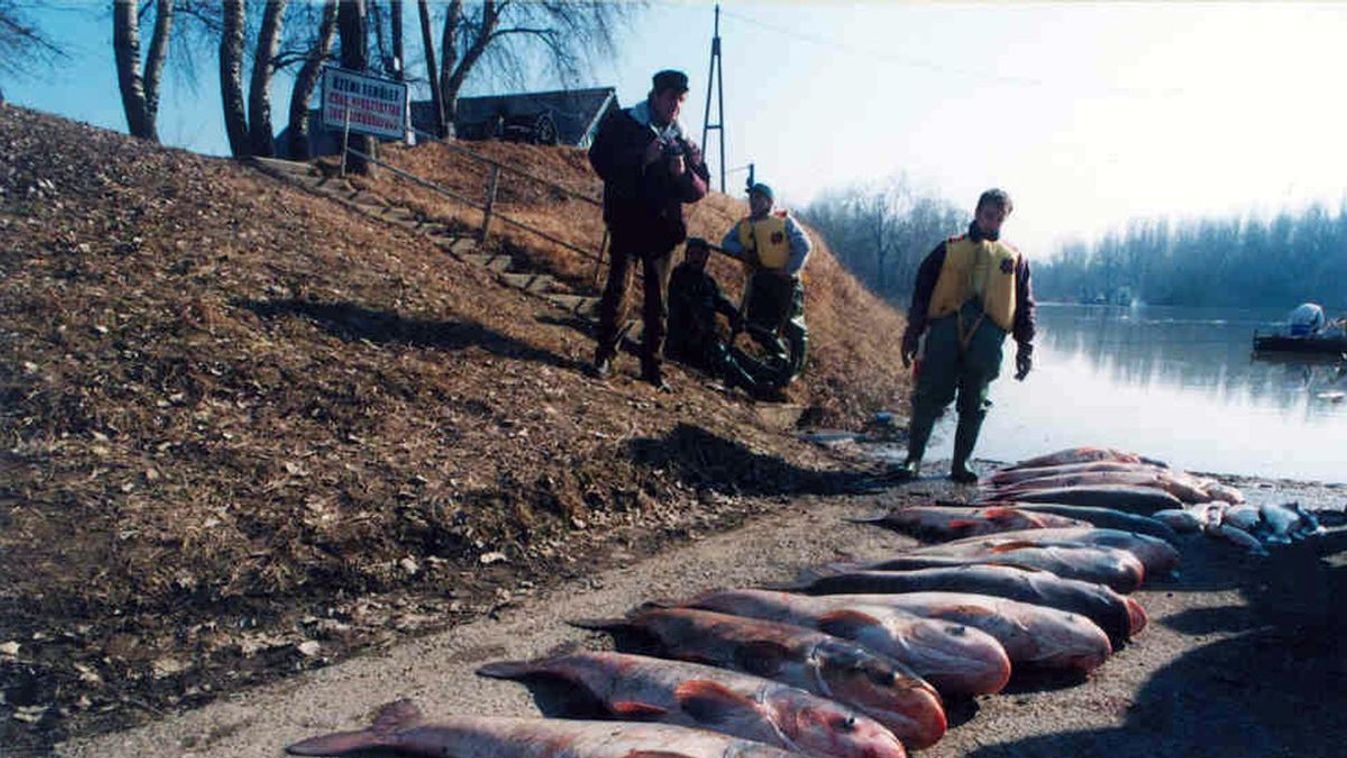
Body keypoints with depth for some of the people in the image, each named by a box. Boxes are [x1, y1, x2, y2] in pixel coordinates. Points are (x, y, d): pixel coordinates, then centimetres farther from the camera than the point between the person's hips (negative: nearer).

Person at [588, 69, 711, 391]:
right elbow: (600, 160, -10)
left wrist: (683, 174, -15)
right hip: (626, 223, -3)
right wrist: (643, 159, -21)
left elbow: (700, 189, 6)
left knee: (657, 298, 6)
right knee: (618, 287, -10)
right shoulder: (621, 123, 2)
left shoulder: (684, 141, 10)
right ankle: (605, 355, 1)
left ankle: (651, 365, 13)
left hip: (663, 229, 3)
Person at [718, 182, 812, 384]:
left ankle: (795, 366, 15)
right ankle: (779, 357, 25)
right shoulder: (744, 225, 12)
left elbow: (804, 246, -9)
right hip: (759, 282, 5)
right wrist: (741, 252, -8)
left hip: (784, 280, -5)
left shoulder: (784, 221, -2)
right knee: (757, 326, 2)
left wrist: (790, 270, -16)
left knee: (791, 326, -3)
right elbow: (726, 242, 11)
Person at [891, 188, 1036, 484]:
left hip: (987, 338, 2)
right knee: (929, 397, -5)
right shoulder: (949, 249, 13)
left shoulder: (1014, 259, 18)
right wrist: (912, 334, 3)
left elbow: (1025, 307, 18)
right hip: (945, 329, -1)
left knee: (974, 405, 4)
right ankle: (913, 459, 3)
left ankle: (961, 463, 14)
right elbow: (922, 291, 10)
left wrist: (1025, 349, 10)